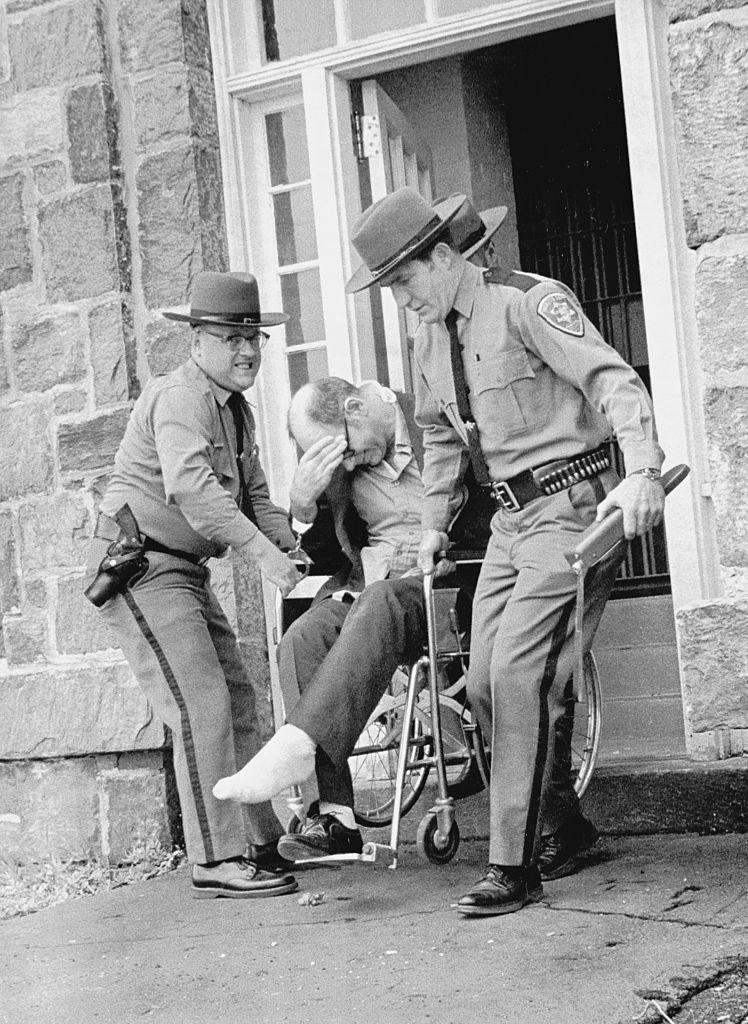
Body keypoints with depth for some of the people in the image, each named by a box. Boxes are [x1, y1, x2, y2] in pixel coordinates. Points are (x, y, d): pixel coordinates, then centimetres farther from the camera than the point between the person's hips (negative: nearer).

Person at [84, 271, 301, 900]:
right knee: (201, 707, -14)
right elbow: (190, 485, -33)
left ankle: (263, 843, 20)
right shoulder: (179, 398, -16)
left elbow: (254, 496, 16)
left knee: (238, 702, 11)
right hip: (141, 568, -10)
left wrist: (297, 552, -2)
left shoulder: (235, 408, 15)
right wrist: (260, 551, -40)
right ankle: (216, 861, -10)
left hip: (187, 572, 10)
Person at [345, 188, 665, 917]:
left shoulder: (528, 303, -13)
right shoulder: (430, 339, 12)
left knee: (520, 675, -15)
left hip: (572, 507, -8)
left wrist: (643, 472, -37)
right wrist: (434, 522, 25)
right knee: (485, 684, 6)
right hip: (510, 520, 9)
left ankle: (514, 867, -8)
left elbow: (612, 379, -24)